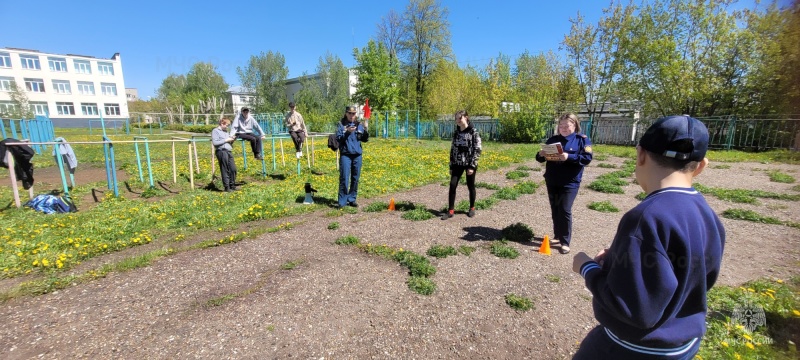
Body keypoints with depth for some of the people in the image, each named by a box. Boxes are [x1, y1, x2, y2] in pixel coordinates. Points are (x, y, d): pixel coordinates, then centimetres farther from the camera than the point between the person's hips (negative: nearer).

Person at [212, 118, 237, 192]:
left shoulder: (226, 131, 23)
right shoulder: (215, 131, 0)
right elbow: (215, 142, -10)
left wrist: (232, 139, 6)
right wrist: (226, 140, -9)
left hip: (229, 151, 7)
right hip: (221, 151, -7)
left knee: (233, 169, 3)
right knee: (225, 171, -3)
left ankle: (232, 186, 13)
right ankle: (227, 187, 4)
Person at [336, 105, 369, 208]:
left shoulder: (359, 125, 9)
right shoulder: (341, 124, 2)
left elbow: (365, 140, 8)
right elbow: (338, 138, -4)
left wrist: (365, 130, -9)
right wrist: (347, 132, -17)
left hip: (357, 155, 3)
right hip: (345, 155, -3)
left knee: (355, 179, 8)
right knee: (344, 178, -6)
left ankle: (352, 199, 20)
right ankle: (342, 202, 1)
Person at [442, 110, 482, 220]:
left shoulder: (473, 132, -7)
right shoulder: (456, 132, 9)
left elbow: (477, 150, -11)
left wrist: (472, 166, -16)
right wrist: (451, 165, 10)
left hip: (469, 164, -4)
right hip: (458, 164, 4)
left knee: (470, 186, 7)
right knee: (452, 185, -3)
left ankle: (472, 208, 26)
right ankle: (451, 210, 4)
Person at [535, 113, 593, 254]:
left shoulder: (583, 139, -1)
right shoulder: (553, 139, 10)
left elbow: (587, 158, -13)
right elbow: (540, 158, 11)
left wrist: (569, 157, -26)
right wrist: (541, 154, -13)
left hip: (570, 183, -4)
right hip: (551, 182, 5)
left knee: (565, 210, -7)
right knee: (555, 210, 11)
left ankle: (565, 242, 3)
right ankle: (557, 235, 27)